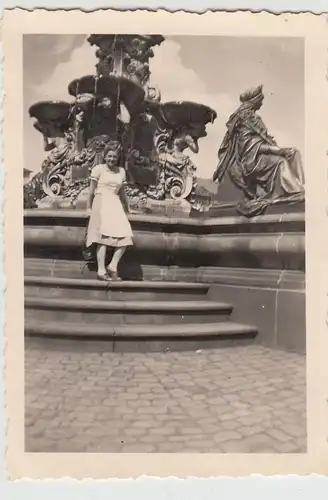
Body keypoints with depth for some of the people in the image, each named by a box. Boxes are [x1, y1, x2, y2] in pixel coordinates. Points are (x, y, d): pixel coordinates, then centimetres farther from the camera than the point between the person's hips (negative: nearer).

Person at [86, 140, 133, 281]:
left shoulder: (121, 171, 14)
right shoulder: (98, 169, 1)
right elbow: (92, 190, 5)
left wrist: (126, 208, 27)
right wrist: (89, 208, 7)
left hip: (116, 205, 5)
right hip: (101, 204, -5)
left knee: (126, 236, -9)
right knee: (103, 237, -7)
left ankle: (113, 266, 2)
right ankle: (101, 271, -2)